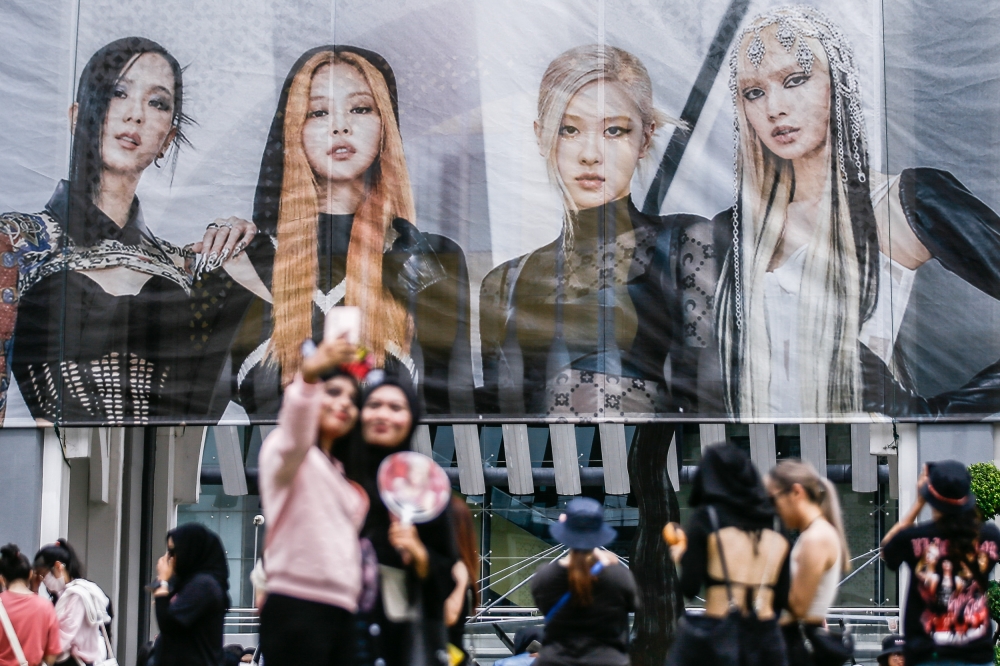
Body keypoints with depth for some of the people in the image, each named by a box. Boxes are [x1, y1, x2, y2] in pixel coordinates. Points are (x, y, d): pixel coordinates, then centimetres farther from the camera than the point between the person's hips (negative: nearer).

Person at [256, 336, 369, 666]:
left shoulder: (339, 473, 26)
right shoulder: (286, 452, 0)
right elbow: (295, 432, -25)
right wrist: (309, 374, -45)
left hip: (340, 613, 8)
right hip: (297, 611, -8)